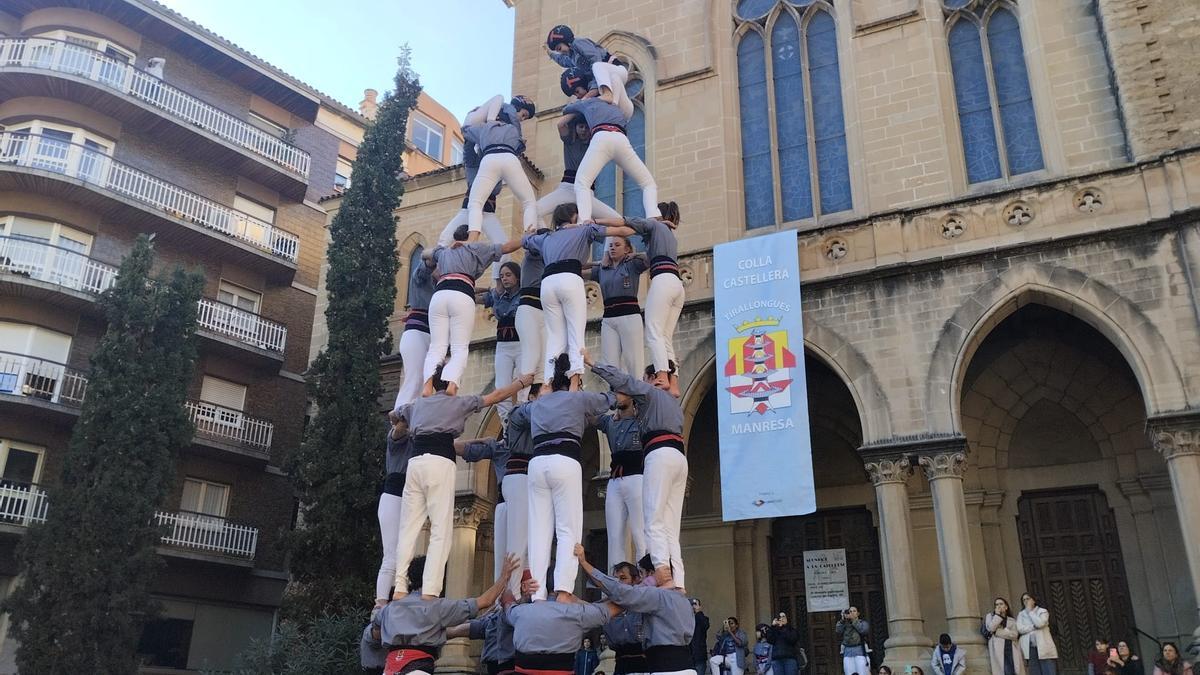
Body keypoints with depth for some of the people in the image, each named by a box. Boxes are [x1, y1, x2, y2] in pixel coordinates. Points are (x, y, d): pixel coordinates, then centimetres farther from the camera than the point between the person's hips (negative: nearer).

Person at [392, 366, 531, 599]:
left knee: (409, 528, 5)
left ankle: (400, 589, -3)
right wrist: (523, 381, 30)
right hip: (440, 462, -4)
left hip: (415, 461, 4)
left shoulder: (418, 403, 26)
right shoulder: (458, 402, 15)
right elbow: (497, 396, 20)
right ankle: (429, 592, -17)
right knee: (441, 530, -7)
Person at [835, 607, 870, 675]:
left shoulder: (863, 622, 12)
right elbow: (838, 631, 2)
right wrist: (843, 619, -2)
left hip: (860, 651, -3)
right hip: (847, 651, 3)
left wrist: (854, 620, -4)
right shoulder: (845, 624, 18)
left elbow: (864, 630, -9)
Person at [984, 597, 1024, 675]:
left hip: (1012, 650, 2)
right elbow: (990, 628, -5)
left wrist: (997, 632, -6)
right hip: (998, 650, -2)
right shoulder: (990, 616, 15)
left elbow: (1015, 634, 0)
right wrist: (997, 615, 1)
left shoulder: (1012, 620, 18)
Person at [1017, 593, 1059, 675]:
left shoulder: (1042, 611, 8)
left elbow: (1039, 623, -12)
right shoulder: (1021, 615, 14)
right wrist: (1035, 626, -9)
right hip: (1030, 648, 2)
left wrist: (1030, 611, -2)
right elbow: (1020, 629, -2)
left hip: (1043, 647, -2)